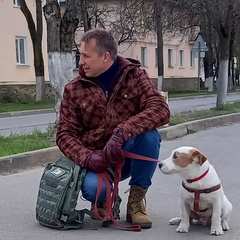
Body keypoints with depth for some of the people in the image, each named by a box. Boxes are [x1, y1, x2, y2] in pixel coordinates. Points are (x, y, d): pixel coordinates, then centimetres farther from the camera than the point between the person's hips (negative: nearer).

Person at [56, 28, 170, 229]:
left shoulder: (134, 75, -7)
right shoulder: (74, 90, -3)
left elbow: (161, 110, -22)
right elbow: (65, 134, -5)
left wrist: (121, 132, -37)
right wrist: (88, 157, -26)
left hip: (128, 153, 1)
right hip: (96, 159, 0)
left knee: (149, 134, -31)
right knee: (93, 188, -33)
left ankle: (136, 201, -10)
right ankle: (103, 199, 8)